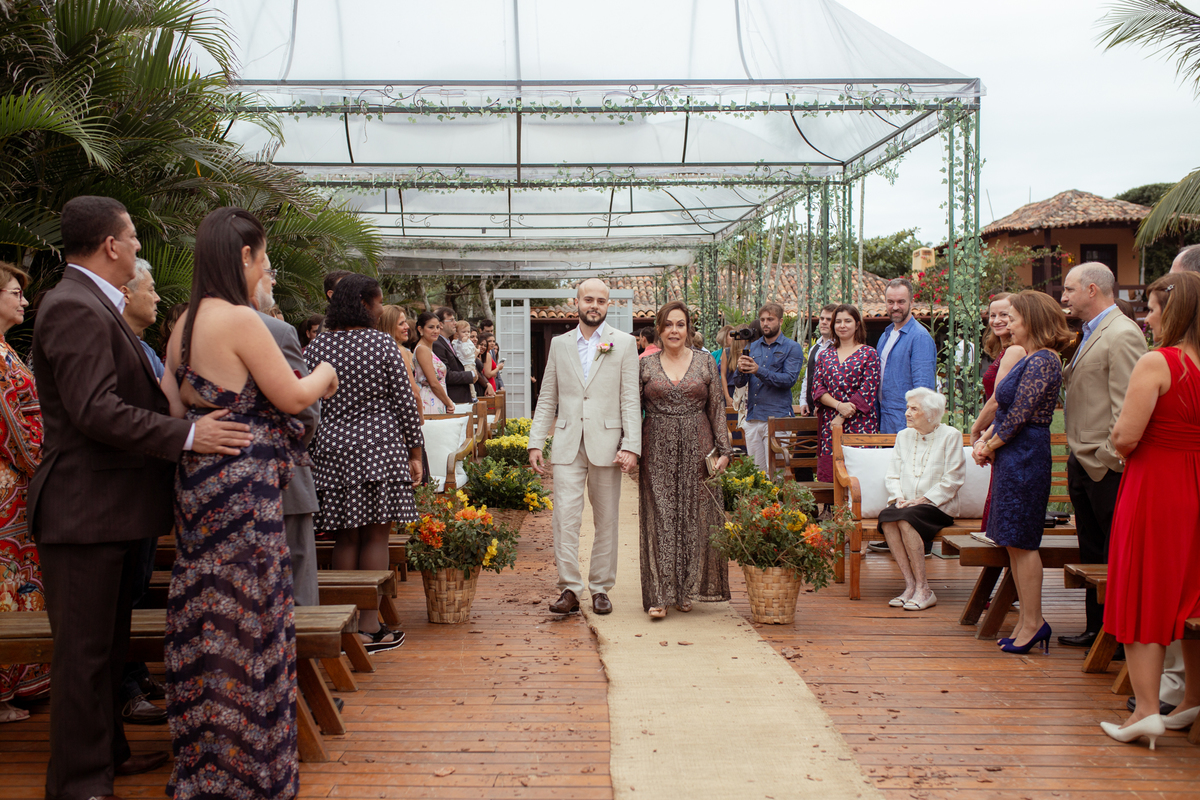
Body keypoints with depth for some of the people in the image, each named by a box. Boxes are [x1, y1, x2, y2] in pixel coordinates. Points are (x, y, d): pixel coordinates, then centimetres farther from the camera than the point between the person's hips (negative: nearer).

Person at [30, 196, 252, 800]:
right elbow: (96, 410, -27)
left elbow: (131, 396, 18)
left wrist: (190, 408, 12)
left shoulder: (93, 306, 16)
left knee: (107, 645, 20)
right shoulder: (75, 309, -18)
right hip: (83, 511, -11)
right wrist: (188, 435, -25)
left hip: (109, 508, 11)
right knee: (83, 651, 0)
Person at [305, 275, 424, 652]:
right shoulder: (383, 343, -5)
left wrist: (310, 450, 17)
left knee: (345, 537, 9)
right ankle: (370, 628, 4)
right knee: (375, 536, 2)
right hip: (379, 449, -3)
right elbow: (404, 402, -4)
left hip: (332, 450, 3)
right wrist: (415, 453, 4)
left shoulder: (316, 347, 4)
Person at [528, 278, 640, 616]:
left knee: (606, 520, 5)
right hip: (567, 445, 2)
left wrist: (631, 446, -10)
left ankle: (600, 588, 16)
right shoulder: (559, 344, 12)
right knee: (565, 518, -7)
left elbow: (630, 400, -1)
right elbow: (547, 399, 13)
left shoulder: (624, 343, 4)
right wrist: (535, 443, 5)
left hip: (606, 444, -1)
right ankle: (569, 589, -1)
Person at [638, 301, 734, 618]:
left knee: (694, 517, 2)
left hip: (696, 449, 1)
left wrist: (724, 449, 0)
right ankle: (660, 595, -3)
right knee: (659, 518, -4)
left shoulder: (706, 362, 6)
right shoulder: (646, 365, 6)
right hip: (657, 450, 0)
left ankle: (686, 589, 15)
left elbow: (717, 409, 6)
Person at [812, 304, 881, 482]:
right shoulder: (825, 355, 15)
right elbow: (817, 388, 7)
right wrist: (838, 405, -11)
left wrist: (842, 417, -10)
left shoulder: (869, 354, 3)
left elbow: (868, 391, -5)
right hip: (829, 424, 3)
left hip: (860, 424, -3)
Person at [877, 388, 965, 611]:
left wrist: (924, 500, -13)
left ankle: (923, 589, -29)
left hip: (939, 506, -4)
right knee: (886, 517, -30)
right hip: (906, 505, 4)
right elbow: (892, 475, 15)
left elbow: (953, 479, -5)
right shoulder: (903, 436, 18)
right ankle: (910, 585, -29)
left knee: (905, 519, -34)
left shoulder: (951, 436, 2)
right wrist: (898, 498, -5)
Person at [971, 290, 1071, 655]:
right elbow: (1007, 410, 18)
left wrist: (989, 446, -7)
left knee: (1021, 541, -4)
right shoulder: (1031, 359, 15)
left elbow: (1019, 415, -19)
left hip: (1024, 457, -10)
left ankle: (1033, 622, 3)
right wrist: (984, 439, 6)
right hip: (1014, 457, 10)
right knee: (1015, 542, 12)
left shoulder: (1042, 361, -16)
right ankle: (1027, 620, 18)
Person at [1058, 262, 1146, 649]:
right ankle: (1097, 628, 27)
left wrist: (1112, 456, -21)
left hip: (1105, 467, -10)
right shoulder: (1090, 335, 17)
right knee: (1093, 553, 17)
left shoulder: (1123, 334, -15)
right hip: (1082, 464, 10)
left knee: (1117, 555, 1)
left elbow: (1127, 403, -20)